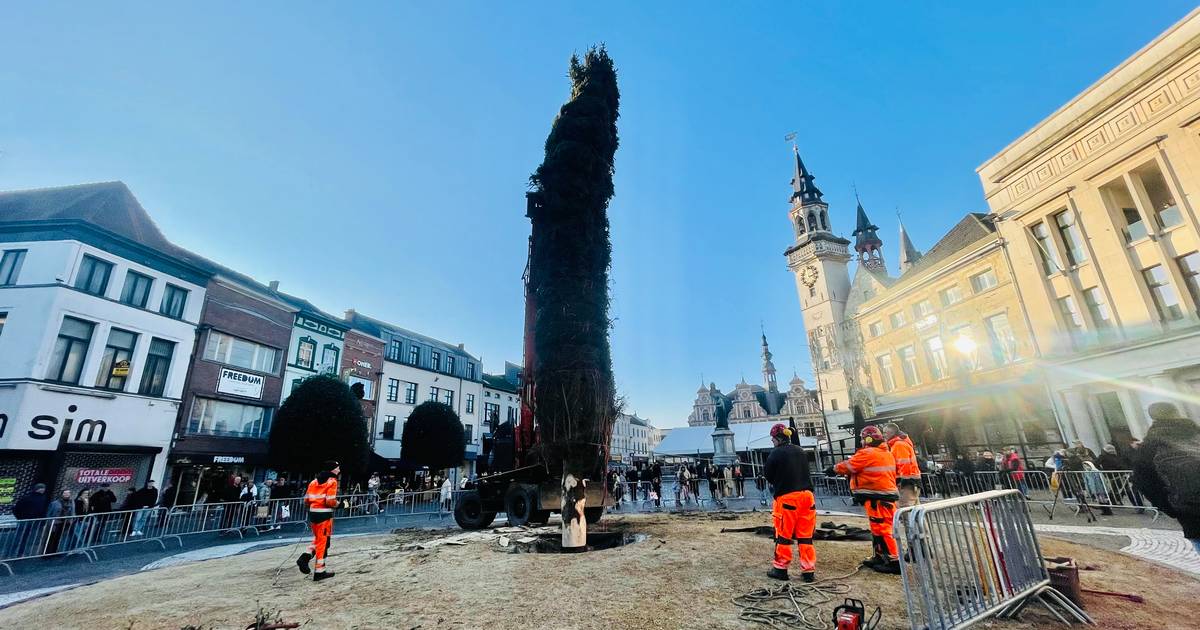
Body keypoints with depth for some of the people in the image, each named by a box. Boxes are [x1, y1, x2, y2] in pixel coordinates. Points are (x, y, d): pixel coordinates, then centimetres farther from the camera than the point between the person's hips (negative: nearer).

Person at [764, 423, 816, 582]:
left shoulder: (776, 453, -10)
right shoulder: (800, 451, 7)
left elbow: (768, 475, -2)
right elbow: (804, 472, 18)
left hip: (786, 497, -5)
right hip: (806, 494, 5)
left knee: (783, 536, 6)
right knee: (805, 536, 11)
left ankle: (780, 569, 14)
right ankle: (808, 571, 14)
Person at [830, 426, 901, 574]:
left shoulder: (868, 453, -14)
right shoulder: (887, 453, 14)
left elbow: (849, 466, -7)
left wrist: (834, 469, 9)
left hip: (877, 498, -10)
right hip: (888, 494, 10)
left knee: (881, 529, -5)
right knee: (878, 527, 17)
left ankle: (894, 561, -2)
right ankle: (880, 557, 26)